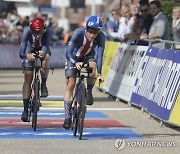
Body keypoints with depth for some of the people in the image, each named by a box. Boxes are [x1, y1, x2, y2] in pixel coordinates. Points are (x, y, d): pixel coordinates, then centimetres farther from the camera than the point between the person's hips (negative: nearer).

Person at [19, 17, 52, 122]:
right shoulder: (27, 31, -36)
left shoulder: (47, 32, -36)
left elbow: (46, 46, -48)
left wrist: (43, 53, -71)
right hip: (30, 50, 0)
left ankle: (44, 85, -12)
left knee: (45, 58, -35)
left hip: (43, 49, 0)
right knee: (28, 78, -9)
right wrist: (27, 56, -65)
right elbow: (22, 53, -43)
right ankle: (25, 109, -5)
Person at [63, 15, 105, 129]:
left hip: (88, 56, 1)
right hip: (74, 57, -1)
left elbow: (99, 56, -30)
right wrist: (76, 63, -51)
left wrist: (99, 74, -40)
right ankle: (68, 117, -1)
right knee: (70, 84, -9)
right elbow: (69, 52, -34)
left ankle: (89, 91, -3)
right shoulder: (78, 33, -34)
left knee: (92, 69, -33)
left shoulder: (101, 37, -29)